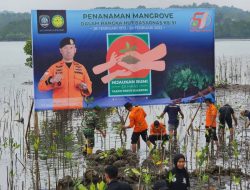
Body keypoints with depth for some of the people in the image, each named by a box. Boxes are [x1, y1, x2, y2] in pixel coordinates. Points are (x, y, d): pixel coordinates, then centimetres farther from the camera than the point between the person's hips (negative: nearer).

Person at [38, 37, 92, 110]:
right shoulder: (54, 67, 5)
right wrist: (51, 80, -22)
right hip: (59, 109, -2)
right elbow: (41, 86, -3)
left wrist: (85, 88, -9)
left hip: (77, 108, 2)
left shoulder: (81, 68, 11)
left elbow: (89, 87, 14)